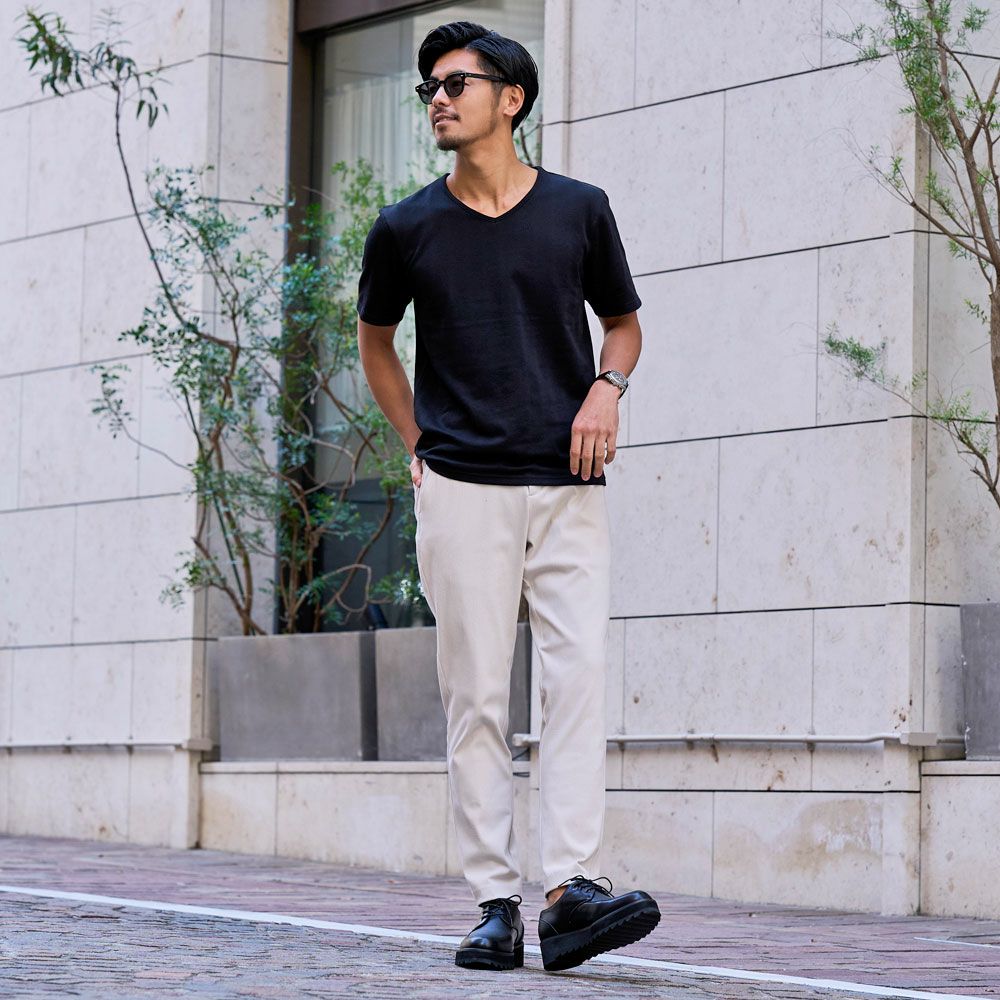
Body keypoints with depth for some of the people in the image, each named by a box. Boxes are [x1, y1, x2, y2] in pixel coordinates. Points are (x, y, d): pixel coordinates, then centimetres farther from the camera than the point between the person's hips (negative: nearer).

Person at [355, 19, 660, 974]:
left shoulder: (580, 210, 7)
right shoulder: (405, 229, 6)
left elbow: (623, 321, 21)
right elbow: (375, 341, 22)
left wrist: (607, 385, 0)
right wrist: (417, 445, 12)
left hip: (569, 486, 0)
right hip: (461, 489, 0)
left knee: (579, 677, -12)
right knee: (477, 693, -2)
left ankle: (572, 889, -17)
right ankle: (494, 904, 0)